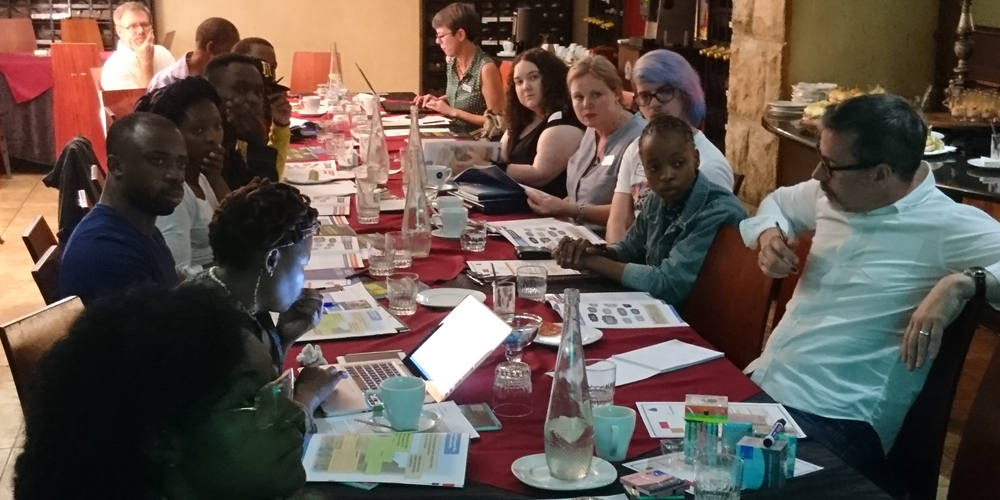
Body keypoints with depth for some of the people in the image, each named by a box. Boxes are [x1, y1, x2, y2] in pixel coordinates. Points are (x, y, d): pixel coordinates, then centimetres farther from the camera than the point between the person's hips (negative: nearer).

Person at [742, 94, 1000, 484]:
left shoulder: (948, 227, -11)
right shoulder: (835, 196, 11)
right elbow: (780, 201, 31)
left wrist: (962, 282, -33)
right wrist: (769, 233, 11)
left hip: (835, 419, -7)